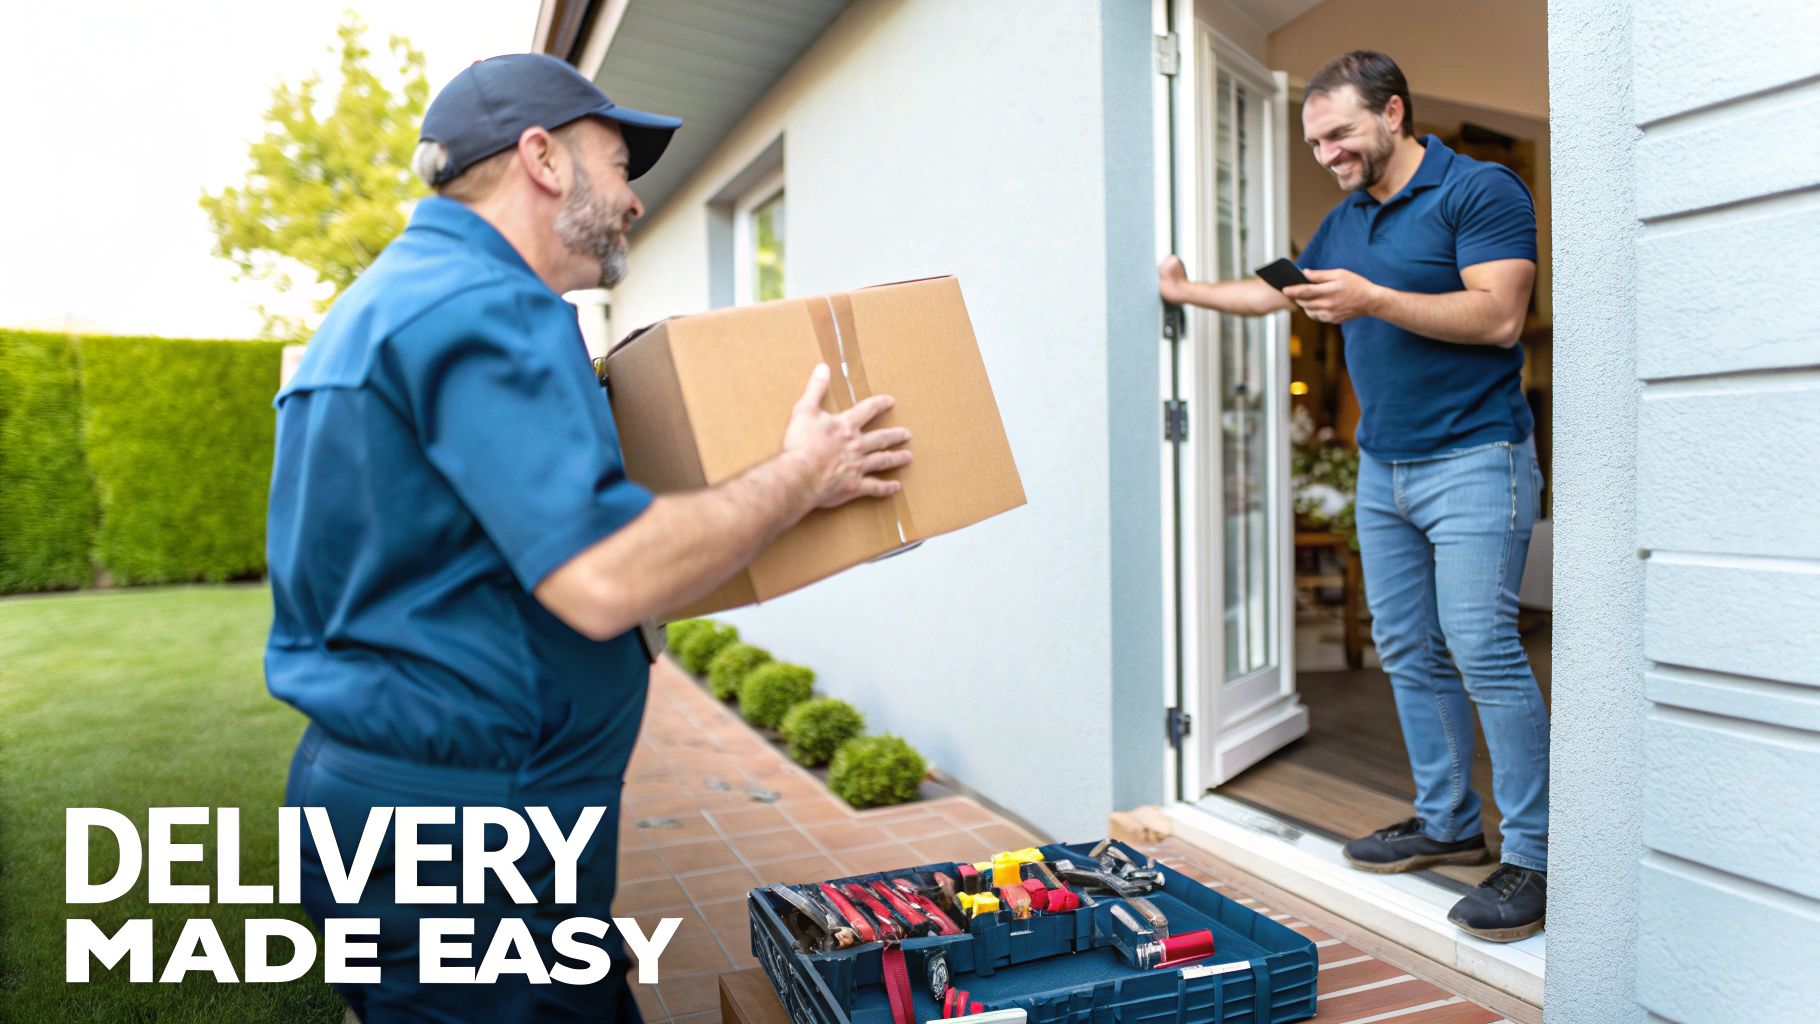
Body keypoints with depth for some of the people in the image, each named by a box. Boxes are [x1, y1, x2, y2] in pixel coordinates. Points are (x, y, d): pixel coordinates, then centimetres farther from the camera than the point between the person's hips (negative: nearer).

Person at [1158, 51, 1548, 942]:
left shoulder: (1480, 190, -7)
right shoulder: (1344, 220, 16)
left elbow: (1498, 316, -17)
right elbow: (1276, 292, 29)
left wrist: (1374, 300, -22)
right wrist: (1182, 289, 30)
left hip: (1472, 458, -8)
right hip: (1382, 466, 8)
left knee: (1483, 651, -11)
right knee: (1408, 652, 10)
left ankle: (1532, 857, 1)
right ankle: (1447, 824, 22)